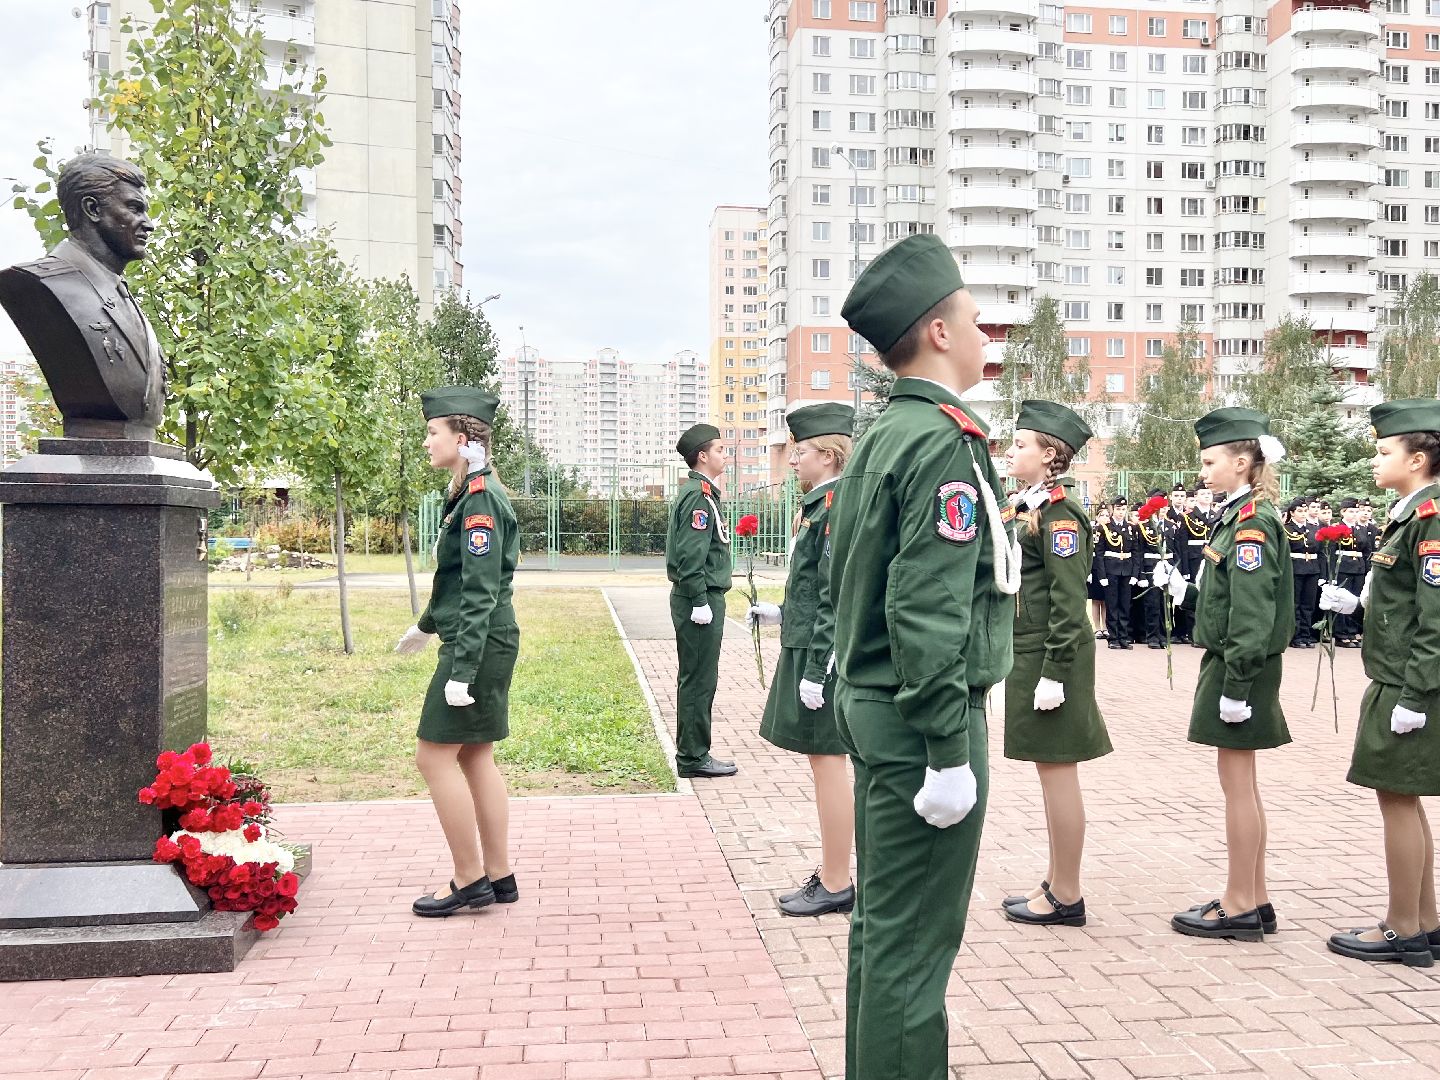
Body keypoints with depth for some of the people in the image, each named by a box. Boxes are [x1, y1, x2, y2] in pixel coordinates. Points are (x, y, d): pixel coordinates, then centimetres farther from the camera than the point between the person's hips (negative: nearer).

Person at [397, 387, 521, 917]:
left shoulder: (480, 500, -17)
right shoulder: (471, 494, 13)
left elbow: (480, 594, -23)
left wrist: (461, 671, -25)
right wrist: (426, 625, 37)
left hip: (479, 645, -10)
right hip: (484, 644, 10)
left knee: (435, 755, -3)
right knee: (475, 758, 14)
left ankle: (470, 881, 6)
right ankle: (499, 877, 21)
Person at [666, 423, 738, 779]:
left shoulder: (701, 492, 17)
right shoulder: (699, 495, -15)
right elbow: (691, 555, -21)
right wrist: (700, 602, -21)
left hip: (702, 599, 10)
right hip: (700, 599, -10)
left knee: (696, 680, 14)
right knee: (699, 680, -4)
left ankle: (692, 754, 21)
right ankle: (693, 758, 2)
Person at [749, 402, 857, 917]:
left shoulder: (837, 507, -16)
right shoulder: (823, 504, 13)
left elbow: (838, 596, -21)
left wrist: (815, 671, -21)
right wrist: (781, 613, 19)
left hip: (822, 655, -10)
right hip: (808, 647, 10)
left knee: (826, 760, -2)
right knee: (825, 762, 15)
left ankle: (836, 885, 8)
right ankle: (832, 874, 25)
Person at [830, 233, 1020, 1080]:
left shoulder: (881, 439, 13)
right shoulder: (946, 441, -17)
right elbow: (930, 612, -24)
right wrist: (951, 752, -21)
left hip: (874, 710, 10)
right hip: (922, 721, -10)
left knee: (881, 926, 18)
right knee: (913, 945, -1)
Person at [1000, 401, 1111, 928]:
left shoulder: (1059, 513, -14)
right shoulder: (1033, 507, 14)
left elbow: (1068, 601, -18)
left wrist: (1054, 674, -20)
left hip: (1052, 657, -10)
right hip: (1031, 653, 10)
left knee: (1057, 772, -1)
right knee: (1051, 772, 14)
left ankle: (1066, 897, 9)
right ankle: (1057, 883, 24)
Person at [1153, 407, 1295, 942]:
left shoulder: (1252, 523, -16)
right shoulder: (1242, 517, 13)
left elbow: (1253, 614, -21)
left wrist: (1236, 686, -22)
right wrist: (1184, 590, 11)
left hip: (1241, 668, -10)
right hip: (1232, 663, 10)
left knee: (1237, 782, -2)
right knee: (1243, 783, 14)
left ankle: (1240, 907, 7)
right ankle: (1253, 899, 23)